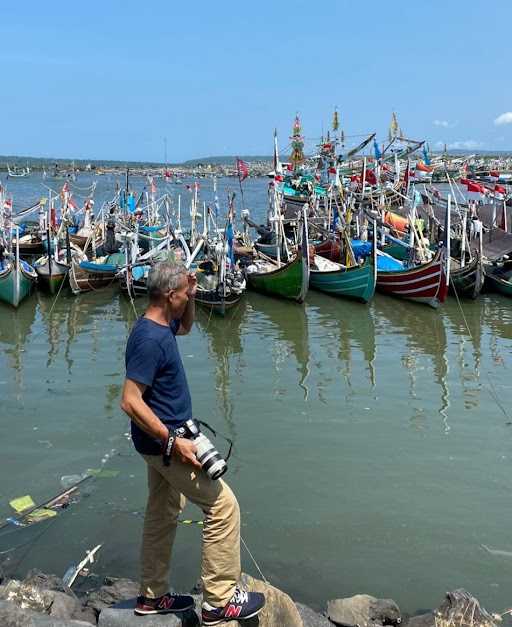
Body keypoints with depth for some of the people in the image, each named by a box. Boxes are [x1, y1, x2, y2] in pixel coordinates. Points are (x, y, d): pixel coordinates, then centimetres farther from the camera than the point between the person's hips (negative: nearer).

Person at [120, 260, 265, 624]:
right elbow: (131, 402, -27)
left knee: (164, 514, 19)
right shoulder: (150, 340, -25)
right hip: (165, 441, -10)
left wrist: (191, 296, 8)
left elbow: (185, 328, 28)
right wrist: (173, 441, -26)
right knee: (223, 505, -5)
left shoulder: (162, 325, 4)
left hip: (164, 440, 10)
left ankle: (153, 595, 33)